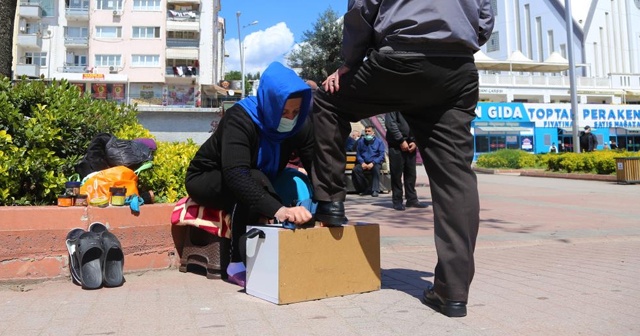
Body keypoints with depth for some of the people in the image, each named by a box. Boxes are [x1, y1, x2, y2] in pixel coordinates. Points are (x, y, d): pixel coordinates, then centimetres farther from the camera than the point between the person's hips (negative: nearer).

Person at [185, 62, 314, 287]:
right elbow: (235, 174, -45)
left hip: (258, 183, 5)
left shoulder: (299, 126, -14)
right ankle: (239, 263, -27)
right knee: (255, 180, -37)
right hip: (206, 180, -5)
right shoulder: (240, 118, -31)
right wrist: (277, 208, -59)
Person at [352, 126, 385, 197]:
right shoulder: (360, 142, 8)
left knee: (376, 168, -37)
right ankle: (366, 189, -16)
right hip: (364, 163, 2)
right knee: (355, 169, -27)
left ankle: (375, 190, -29)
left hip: (375, 163, -2)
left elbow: (381, 156, -4)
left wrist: (373, 163, -18)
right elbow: (358, 154, 7)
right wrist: (362, 162, -13)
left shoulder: (379, 142, 2)